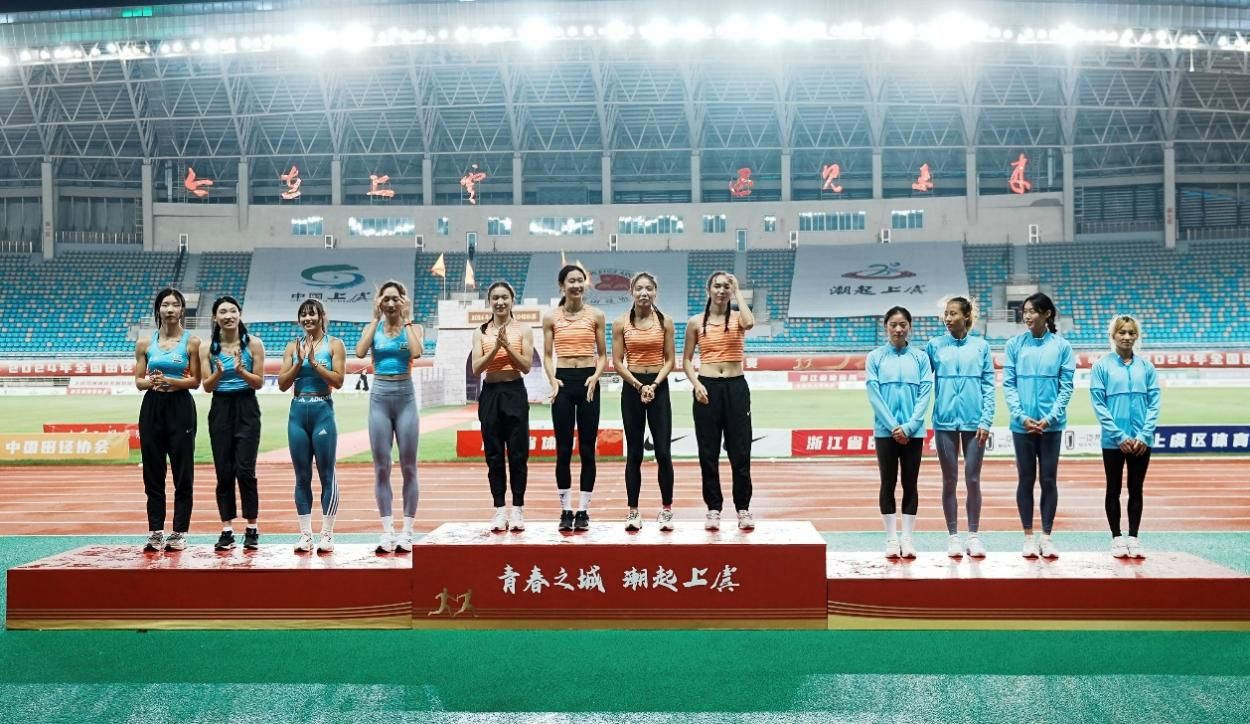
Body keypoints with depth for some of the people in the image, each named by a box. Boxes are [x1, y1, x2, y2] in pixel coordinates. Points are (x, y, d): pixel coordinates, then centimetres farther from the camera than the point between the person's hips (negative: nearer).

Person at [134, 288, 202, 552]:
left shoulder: (191, 342, 0)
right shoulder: (145, 343, 7)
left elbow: (195, 380, -2)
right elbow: (138, 380, 8)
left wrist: (170, 381, -18)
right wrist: (151, 382, -13)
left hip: (181, 408, -3)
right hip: (152, 408, 3)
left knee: (183, 472, -1)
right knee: (153, 472, 4)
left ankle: (179, 532, 6)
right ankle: (155, 532, 10)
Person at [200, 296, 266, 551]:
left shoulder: (253, 344, -2)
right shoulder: (208, 348, 2)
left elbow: (259, 382, -1)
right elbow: (207, 387, 2)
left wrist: (241, 371, -19)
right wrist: (218, 373, -18)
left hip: (246, 408, -2)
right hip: (221, 409, 2)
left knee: (245, 469, -8)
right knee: (224, 472, 2)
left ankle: (252, 529, 3)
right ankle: (227, 530, 8)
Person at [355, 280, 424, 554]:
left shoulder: (413, 328, 3)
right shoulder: (372, 328, 7)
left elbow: (416, 352, -17)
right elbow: (360, 352, -12)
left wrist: (406, 319, -10)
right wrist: (376, 318, -8)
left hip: (405, 397, -1)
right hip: (380, 397, 1)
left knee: (408, 467, 1)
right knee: (381, 467, 1)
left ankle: (407, 531, 5)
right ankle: (387, 531, 7)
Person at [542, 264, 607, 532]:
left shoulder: (595, 316, 5)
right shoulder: (551, 318, 6)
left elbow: (602, 355, 7)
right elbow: (548, 356, 8)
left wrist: (595, 377, -10)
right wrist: (552, 380, -9)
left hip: (588, 382, 0)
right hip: (563, 381, 0)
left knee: (587, 449, 2)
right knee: (563, 450, 2)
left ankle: (583, 510, 9)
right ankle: (566, 509, 9)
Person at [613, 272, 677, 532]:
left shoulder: (665, 322, 2)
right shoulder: (621, 323, 2)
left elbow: (670, 360, 1)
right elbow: (617, 362, 0)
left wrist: (654, 385, -13)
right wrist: (639, 386, -10)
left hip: (658, 386, 0)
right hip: (631, 387, 0)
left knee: (663, 451, -3)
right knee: (634, 452, 4)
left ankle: (667, 509, 7)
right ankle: (633, 511, 8)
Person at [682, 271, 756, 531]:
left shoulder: (737, 318, 4)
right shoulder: (696, 322, 6)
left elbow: (750, 323, -22)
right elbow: (686, 359, 10)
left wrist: (738, 292, -11)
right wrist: (695, 383, -7)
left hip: (736, 386, -1)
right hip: (707, 388, 1)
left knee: (740, 451, 1)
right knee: (708, 452, 3)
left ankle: (743, 508, 10)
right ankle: (713, 509, 12)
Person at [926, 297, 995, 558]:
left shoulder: (981, 346, 3)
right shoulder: (935, 346, 4)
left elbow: (988, 386, 2)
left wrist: (986, 420, -4)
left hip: (973, 421, 0)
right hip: (945, 421, 0)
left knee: (972, 480, 3)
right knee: (950, 481, 6)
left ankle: (973, 535, 13)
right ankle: (953, 536, 13)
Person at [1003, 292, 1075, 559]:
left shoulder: (1061, 346, 0)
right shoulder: (1015, 344, 2)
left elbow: (1066, 386, -1)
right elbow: (1008, 384, 0)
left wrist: (1050, 417, -11)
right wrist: (1021, 416, -11)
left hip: (1051, 424, -1)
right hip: (1022, 424, 1)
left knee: (1049, 479, 4)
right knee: (1026, 479, 6)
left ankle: (1046, 536, 13)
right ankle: (1028, 536, 15)